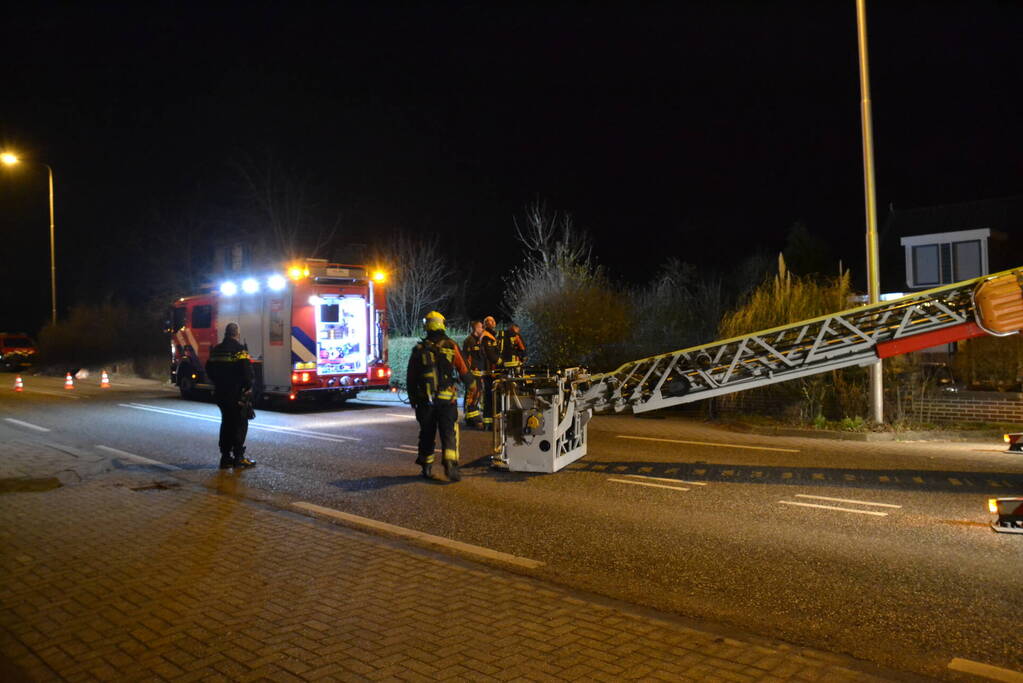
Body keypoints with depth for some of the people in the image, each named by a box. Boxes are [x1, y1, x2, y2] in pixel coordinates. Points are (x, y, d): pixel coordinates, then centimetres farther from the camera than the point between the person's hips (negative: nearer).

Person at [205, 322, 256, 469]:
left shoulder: (216, 350, 9)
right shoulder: (240, 350, -14)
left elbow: (209, 369, 15)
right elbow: (247, 372, -20)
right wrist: (248, 386, -7)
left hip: (221, 393, 7)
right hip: (238, 394, -7)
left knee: (226, 423, 15)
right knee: (240, 424, 1)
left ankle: (225, 457, 16)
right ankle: (238, 457, 1)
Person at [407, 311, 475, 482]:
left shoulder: (419, 349, 2)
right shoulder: (451, 346, -4)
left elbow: (411, 377, 7)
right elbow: (463, 371, -2)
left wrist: (412, 399, 17)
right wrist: (472, 385, 16)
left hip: (424, 400, 2)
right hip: (447, 399, -2)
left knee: (427, 433, 14)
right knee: (449, 432, -1)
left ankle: (427, 467, 20)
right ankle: (450, 462, -20)